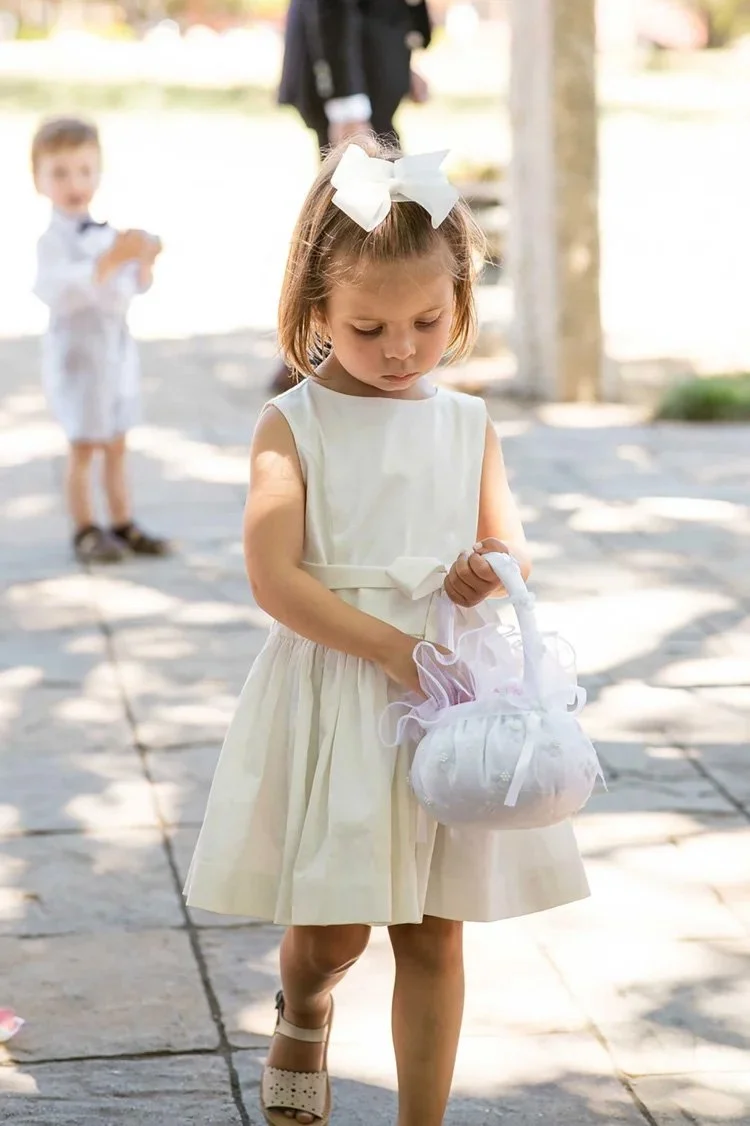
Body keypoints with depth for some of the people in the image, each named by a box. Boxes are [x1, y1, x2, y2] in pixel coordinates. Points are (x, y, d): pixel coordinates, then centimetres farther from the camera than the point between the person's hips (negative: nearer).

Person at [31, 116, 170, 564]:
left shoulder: (107, 233, 8)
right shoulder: (52, 239, -14)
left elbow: (134, 288, 16)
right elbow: (56, 290, -30)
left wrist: (144, 262, -5)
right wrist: (110, 262, -36)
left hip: (118, 347, 7)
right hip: (77, 349, -7)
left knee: (117, 445, 13)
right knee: (83, 447, -1)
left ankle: (124, 525, 21)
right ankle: (85, 532, 7)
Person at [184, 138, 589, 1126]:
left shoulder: (467, 425, 5)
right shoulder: (292, 426, -7)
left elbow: (509, 545, 11)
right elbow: (275, 579, -16)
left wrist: (489, 575, -14)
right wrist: (399, 651, -21)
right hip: (336, 695, -3)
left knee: (434, 934, 7)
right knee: (330, 933, 4)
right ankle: (303, 1018, 38)